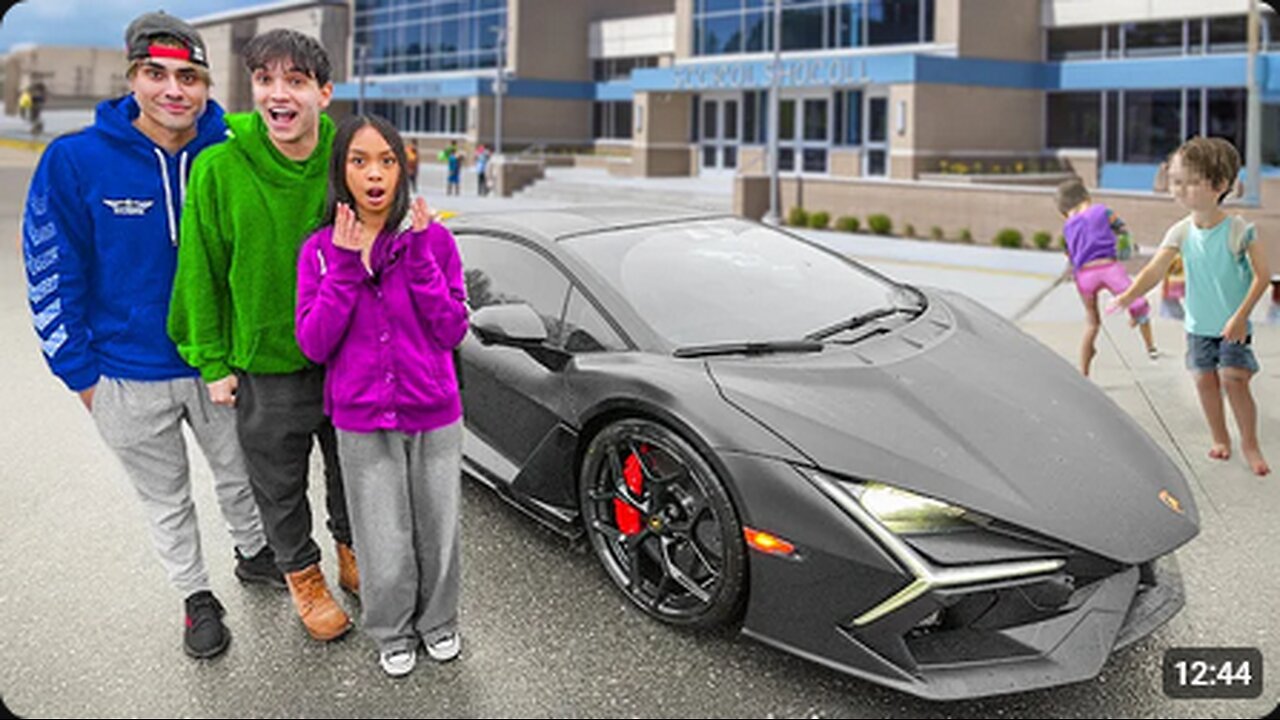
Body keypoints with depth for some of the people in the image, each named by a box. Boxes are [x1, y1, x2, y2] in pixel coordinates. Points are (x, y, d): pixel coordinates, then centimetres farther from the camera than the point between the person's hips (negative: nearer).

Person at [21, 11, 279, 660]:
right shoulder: (74, 161, -15)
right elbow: (52, 273, -8)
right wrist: (80, 371, -8)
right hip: (128, 378, -1)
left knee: (240, 473, 22)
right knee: (165, 498, 17)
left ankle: (253, 554, 49)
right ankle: (196, 595, 38)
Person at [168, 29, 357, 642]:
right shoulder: (219, 169, -15)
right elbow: (202, 273, -8)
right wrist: (214, 362, -6)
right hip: (266, 365, -2)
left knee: (352, 469, 21)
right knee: (280, 485, 15)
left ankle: (352, 555, 46)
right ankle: (303, 576, 39)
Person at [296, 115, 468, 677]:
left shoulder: (434, 239, -5)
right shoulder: (320, 250, -2)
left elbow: (453, 331, -10)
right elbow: (314, 344, -9)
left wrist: (419, 254, -19)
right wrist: (344, 265, -17)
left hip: (435, 417, 0)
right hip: (361, 423, 0)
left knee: (438, 531, 13)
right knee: (385, 546, 7)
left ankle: (438, 622, 38)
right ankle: (392, 633, 32)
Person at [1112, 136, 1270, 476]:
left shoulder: (1239, 229, -16)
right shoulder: (1181, 232, -6)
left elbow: (1262, 275, -13)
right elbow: (1155, 269, -16)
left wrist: (1241, 316, -20)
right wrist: (1129, 295, -34)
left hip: (1233, 325, -4)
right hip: (1198, 324, 4)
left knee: (1234, 381, -9)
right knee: (1205, 381, 8)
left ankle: (1250, 442, 10)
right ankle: (1220, 438, 27)